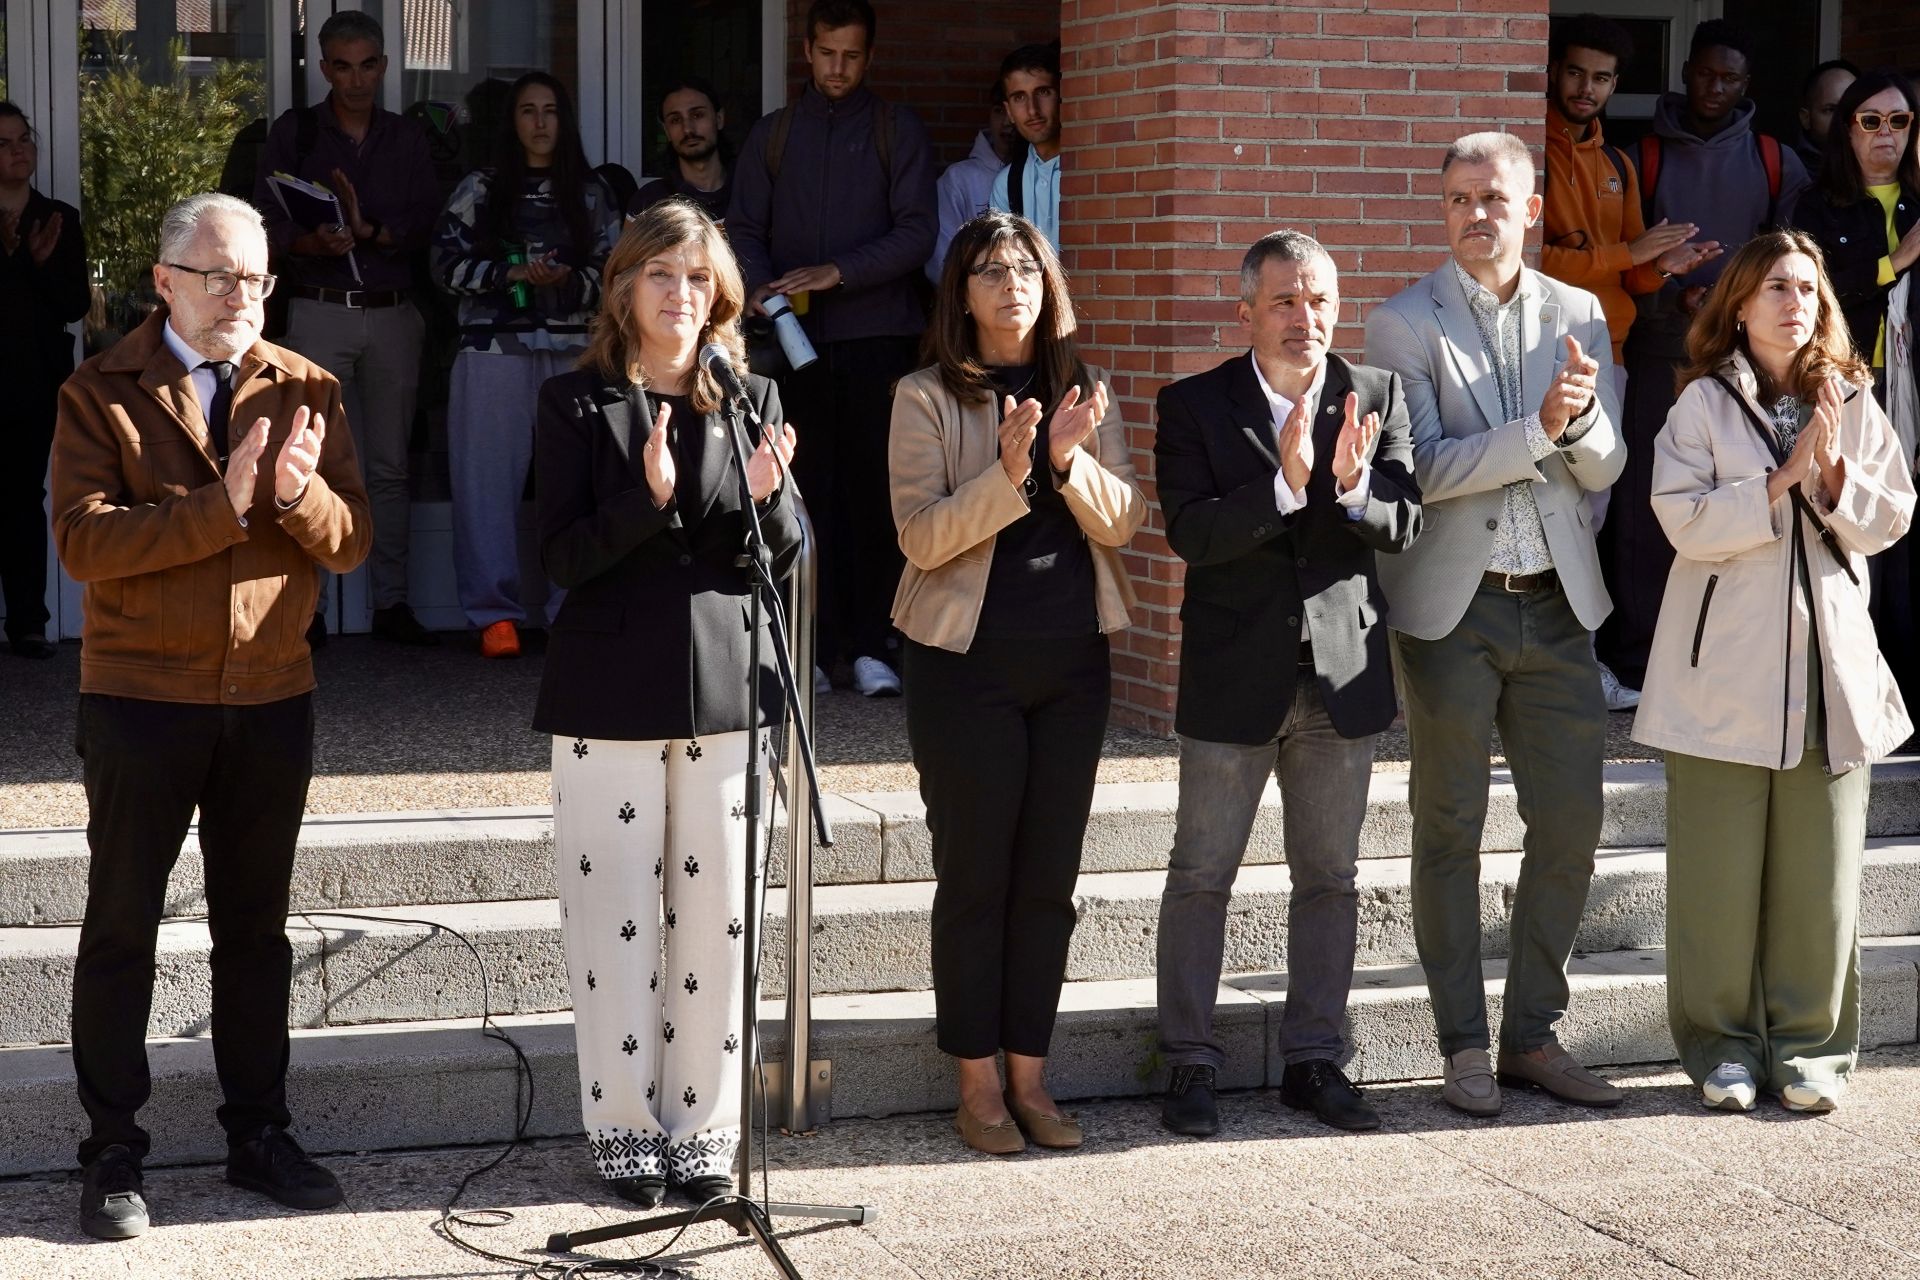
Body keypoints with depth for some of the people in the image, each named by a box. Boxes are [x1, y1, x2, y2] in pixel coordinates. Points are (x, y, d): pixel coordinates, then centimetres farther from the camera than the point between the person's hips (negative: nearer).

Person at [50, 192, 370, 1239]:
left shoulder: (306, 390, 5)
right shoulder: (101, 394, -4)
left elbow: (350, 542, -1)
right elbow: (82, 540, -17)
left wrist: (302, 494, -23)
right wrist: (221, 504, -25)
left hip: (272, 697, 3)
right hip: (142, 699, -3)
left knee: (256, 927, 13)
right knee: (121, 928, 4)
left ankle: (258, 1133, 24)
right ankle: (112, 1153, 13)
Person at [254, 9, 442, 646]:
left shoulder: (407, 138, 12)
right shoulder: (293, 132, 6)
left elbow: (424, 223, 2)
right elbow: (266, 222, -2)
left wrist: (369, 231, -15)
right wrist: (313, 242, -21)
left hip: (392, 312, 2)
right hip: (319, 311, -2)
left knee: (390, 466, 4)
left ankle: (392, 601, 9)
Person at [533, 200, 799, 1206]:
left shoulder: (752, 400, 8)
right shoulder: (577, 404, 1)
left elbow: (783, 560, 5)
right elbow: (560, 557, -8)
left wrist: (767, 496, -17)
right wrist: (649, 496, -24)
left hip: (726, 687, 2)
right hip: (612, 693, -2)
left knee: (717, 917, 5)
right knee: (614, 919, 1)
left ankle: (704, 1128, 16)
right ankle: (622, 1128, 13)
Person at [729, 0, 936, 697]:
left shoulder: (897, 130, 7)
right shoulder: (773, 135, 15)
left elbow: (916, 233, -2)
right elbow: (744, 229, 10)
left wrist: (838, 272, -15)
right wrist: (759, 286, -11)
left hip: (877, 333, -2)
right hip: (799, 338, 2)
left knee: (875, 490, -4)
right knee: (810, 491, -1)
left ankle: (869, 647, -1)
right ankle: (813, 649, 2)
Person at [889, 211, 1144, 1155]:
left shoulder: (1086, 393, 8)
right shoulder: (927, 399, -4)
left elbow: (1123, 521, 0)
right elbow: (922, 537, -12)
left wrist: (1072, 459, -19)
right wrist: (1008, 472, -25)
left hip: (1071, 661, 4)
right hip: (969, 660, -4)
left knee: (1049, 875, 8)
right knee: (974, 875, 2)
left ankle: (1031, 1076, 18)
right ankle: (977, 1083, 12)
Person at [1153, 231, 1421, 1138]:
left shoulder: (1378, 398, 4)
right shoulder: (1193, 406, -5)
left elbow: (1404, 526, -3)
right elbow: (1190, 533, -16)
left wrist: (1352, 487, -24)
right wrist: (1286, 486, -28)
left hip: (1343, 672, 3)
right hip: (1233, 677, -3)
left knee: (1329, 877, 11)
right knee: (1202, 875, 3)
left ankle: (1313, 1058, 22)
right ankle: (1190, 1063, 13)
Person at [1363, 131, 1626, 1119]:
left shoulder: (1578, 316, 8)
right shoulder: (1403, 324, -3)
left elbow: (1602, 471, 3)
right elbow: (1421, 470, -13)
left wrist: (1584, 414, -18)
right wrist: (1537, 428, -22)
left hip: (1555, 602, 4)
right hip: (1450, 608, -4)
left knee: (1572, 823, 5)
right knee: (1450, 827, 3)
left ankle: (1533, 1036, 18)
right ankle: (1464, 1047, 12)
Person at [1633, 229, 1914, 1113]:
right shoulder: (1704, 404, 0)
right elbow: (1684, 520, -11)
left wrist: (1835, 471, -11)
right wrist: (1780, 481, -16)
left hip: (1830, 662, 3)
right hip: (1727, 666, -3)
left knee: (1821, 866, 2)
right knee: (1720, 868, 0)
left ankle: (1810, 1047, 13)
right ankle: (1723, 1045, 13)